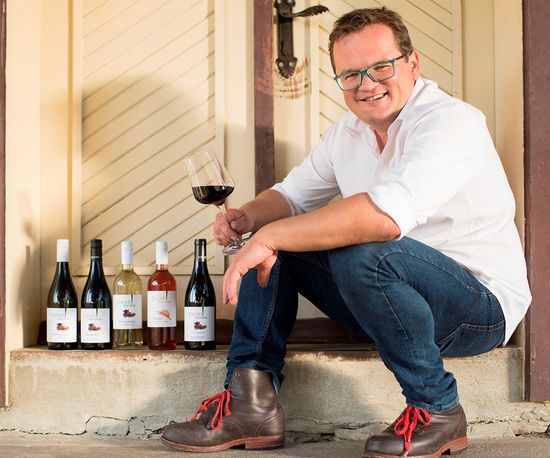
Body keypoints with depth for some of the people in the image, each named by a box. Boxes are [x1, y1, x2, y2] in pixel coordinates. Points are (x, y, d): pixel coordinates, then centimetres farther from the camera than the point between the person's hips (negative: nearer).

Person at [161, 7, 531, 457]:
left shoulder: (452, 122, -21)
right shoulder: (348, 131, 6)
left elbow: (387, 213, -38)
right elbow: (293, 194, 18)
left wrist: (270, 236, -33)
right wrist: (251, 217, -7)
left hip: (482, 307, -8)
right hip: (392, 296, 8)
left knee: (361, 253, -35)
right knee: (270, 235, 2)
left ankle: (438, 409, -15)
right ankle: (250, 404, -3)